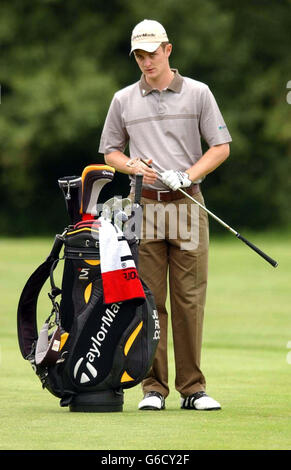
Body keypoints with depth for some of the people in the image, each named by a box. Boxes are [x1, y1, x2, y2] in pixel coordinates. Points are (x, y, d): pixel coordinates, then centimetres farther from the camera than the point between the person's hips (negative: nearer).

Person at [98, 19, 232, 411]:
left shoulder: (197, 93, 5)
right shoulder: (123, 100, 10)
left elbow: (221, 147, 4)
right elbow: (110, 151, 17)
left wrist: (187, 176, -10)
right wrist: (133, 166, -5)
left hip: (187, 204, -1)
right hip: (144, 206, 1)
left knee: (190, 300, -2)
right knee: (149, 300, -1)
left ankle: (192, 388, 2)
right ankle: (153, 388, 3)